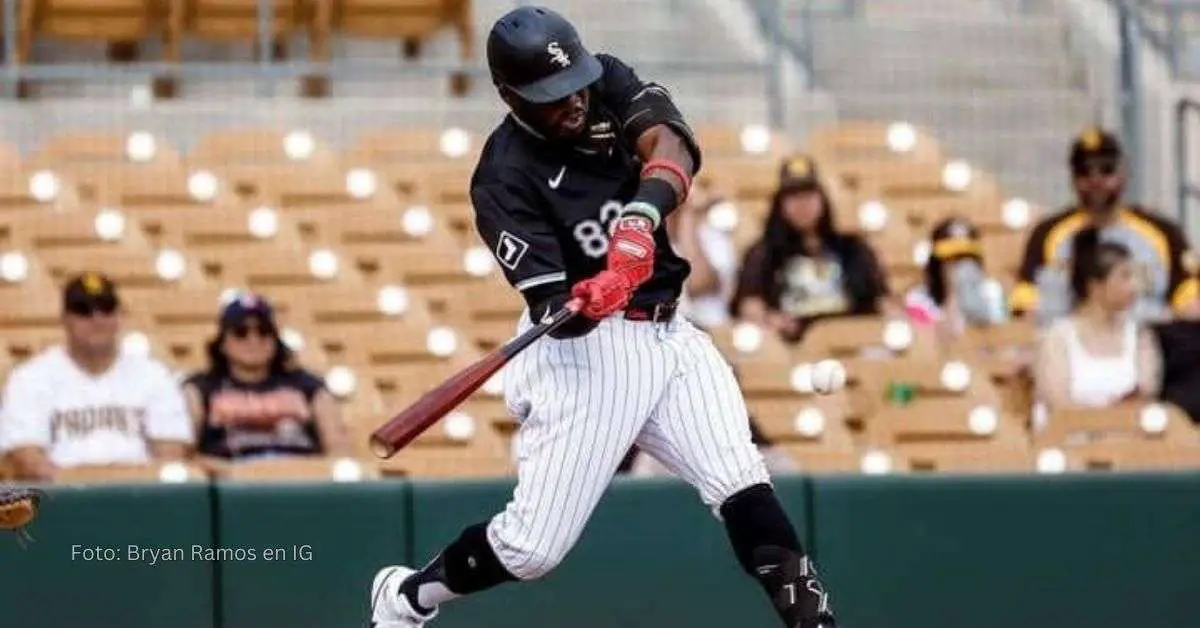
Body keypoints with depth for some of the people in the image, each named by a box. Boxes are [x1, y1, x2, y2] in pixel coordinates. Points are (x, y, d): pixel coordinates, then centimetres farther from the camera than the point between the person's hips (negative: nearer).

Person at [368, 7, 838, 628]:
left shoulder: (608, 85, -1)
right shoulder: (506, 177, -15)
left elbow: (672, 146, -19)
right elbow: (554, 308, -21)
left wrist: (640, 217, -38)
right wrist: (584, 301, -45)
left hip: (668, 334, 5)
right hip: (584, 350, -5)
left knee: (742, 485, -13)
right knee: (533, 546, -2)